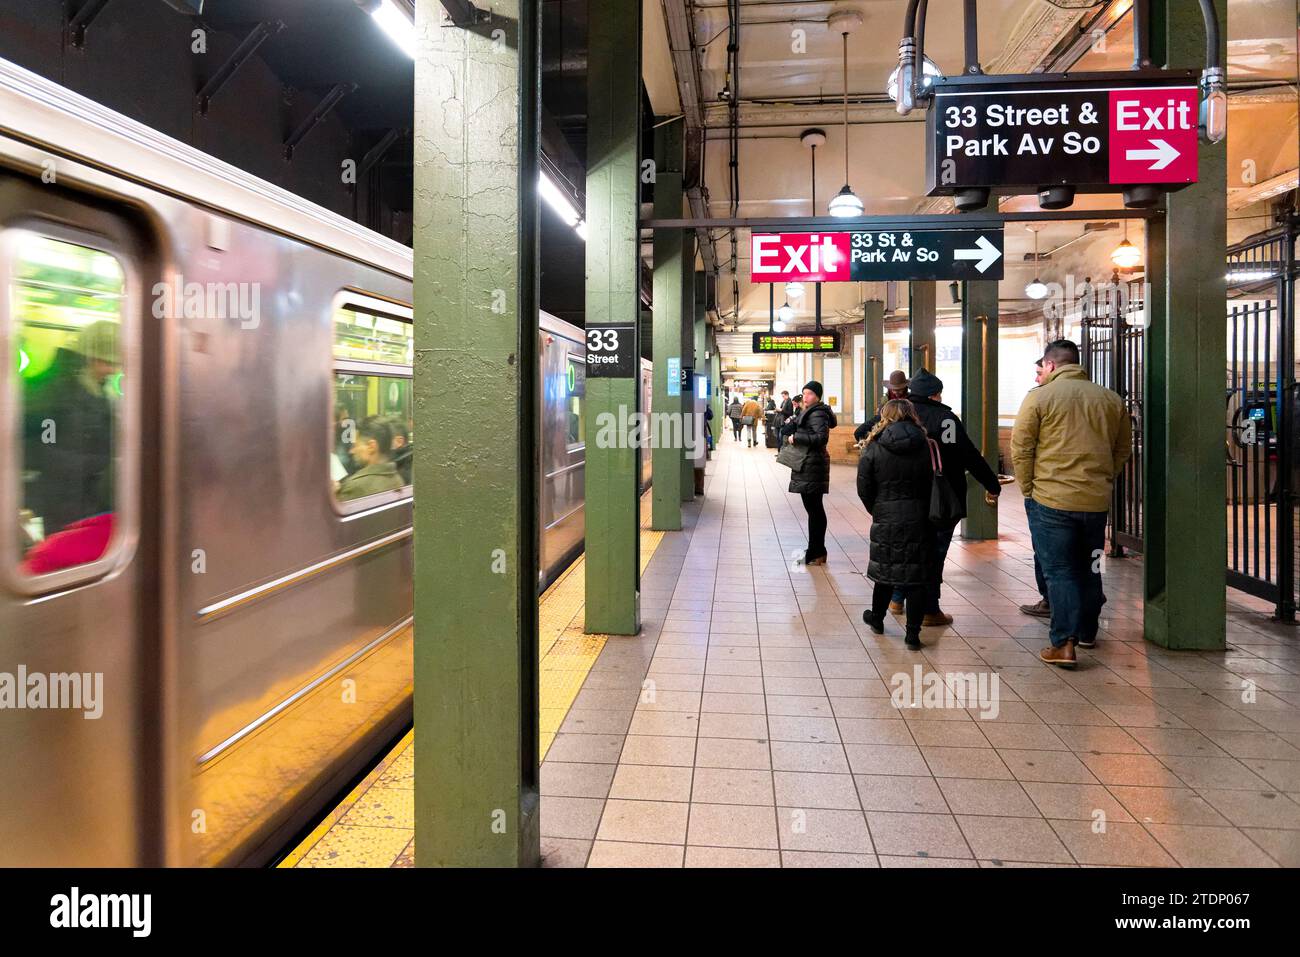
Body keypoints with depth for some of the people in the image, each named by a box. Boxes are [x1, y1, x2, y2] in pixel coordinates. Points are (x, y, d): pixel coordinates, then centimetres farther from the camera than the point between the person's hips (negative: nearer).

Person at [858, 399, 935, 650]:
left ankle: (877, 618, 35)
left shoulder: (874, 448, -5)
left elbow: (864, 489, -5)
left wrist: (877, 511, 9)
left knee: (886, 569, 16)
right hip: (919, 520, 0)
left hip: (886, 520, 0)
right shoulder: (924, 446, -1)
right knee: (917, 575, 5)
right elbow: (931, 484, -2)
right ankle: (913, 632, 6)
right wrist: (924, 510, 8)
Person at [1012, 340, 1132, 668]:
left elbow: (1020, 448, -8)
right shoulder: (1111, 400, 8)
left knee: (1058, 571, 0)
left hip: (1050, 499, -4)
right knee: (1088, 569, 18)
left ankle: (1063, 643, -6)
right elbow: (1123, 449, 13)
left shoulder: (1039, 397, -7)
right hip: (1097, 501, 5)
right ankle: (1087, 632, 32)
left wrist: (1028, 488, 3)